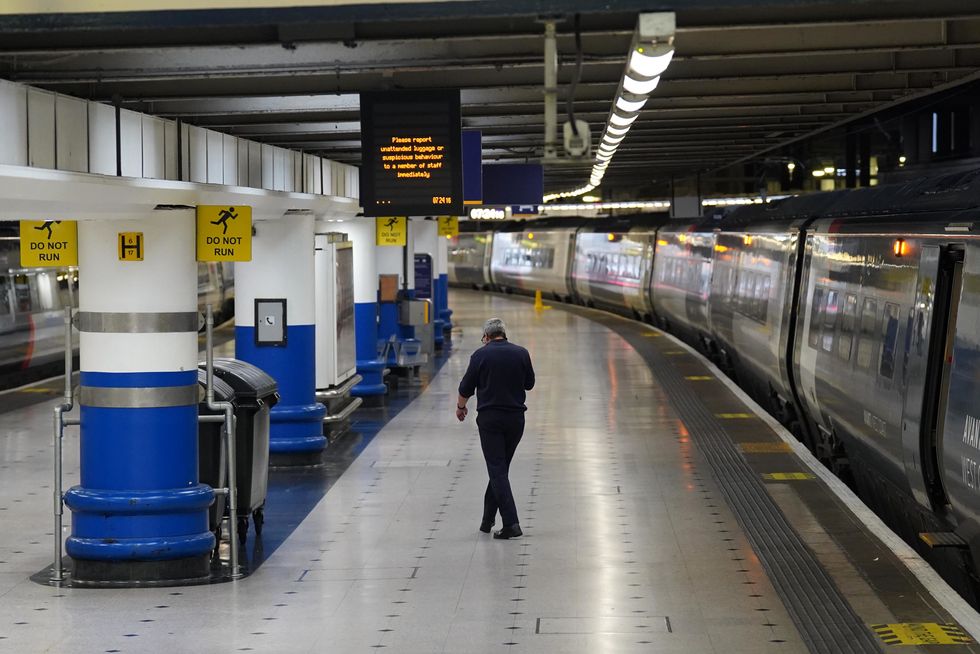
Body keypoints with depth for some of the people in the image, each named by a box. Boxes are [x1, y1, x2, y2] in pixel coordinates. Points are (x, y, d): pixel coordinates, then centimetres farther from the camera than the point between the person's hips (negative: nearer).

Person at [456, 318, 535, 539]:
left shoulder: (481, 355, -6)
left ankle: (511, 523, -15)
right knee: (501, 468, 16)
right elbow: (529, 384, 13)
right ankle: (488, 519, 22)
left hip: (489, 418, -3)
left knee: (497, 470, -4)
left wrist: (461, 407, 19)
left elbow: (466, 388, 0)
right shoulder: (521, 353, 2)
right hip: (516, 418, 3)